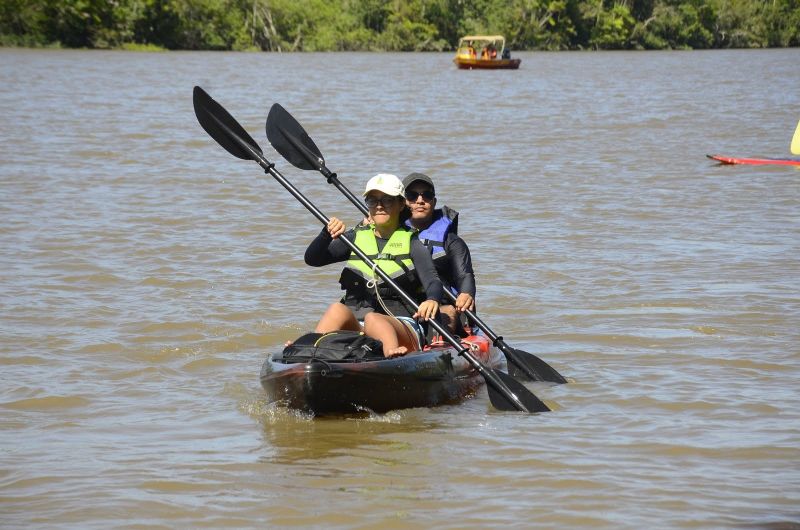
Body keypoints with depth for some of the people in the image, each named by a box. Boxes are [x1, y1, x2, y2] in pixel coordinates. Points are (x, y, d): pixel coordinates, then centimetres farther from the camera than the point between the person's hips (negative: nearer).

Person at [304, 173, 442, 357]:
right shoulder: (356, 238, 19)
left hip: (400, 331, -3)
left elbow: (433, 282, -6)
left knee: (373, 319, -36)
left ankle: (392, 353, -68)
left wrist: (432, 300, -31)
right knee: (338, 310, -29)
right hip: (354, 326, 3)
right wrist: (327, 234, -13)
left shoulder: (411, 243, 10)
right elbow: (312, 259, 8)